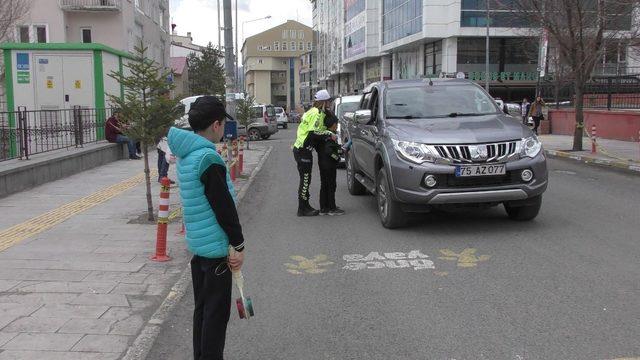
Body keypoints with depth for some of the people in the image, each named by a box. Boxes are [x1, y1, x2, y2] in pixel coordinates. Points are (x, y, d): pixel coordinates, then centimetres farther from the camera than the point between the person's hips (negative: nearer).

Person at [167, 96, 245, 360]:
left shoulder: (185, 155, 9)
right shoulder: (209, 159, -20)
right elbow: (224, 207, -19)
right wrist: (239, 245, -11)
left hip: (196, 243, 9)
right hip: (215, 246, -9)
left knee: (202, 307, 19)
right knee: (216, 311, 1)